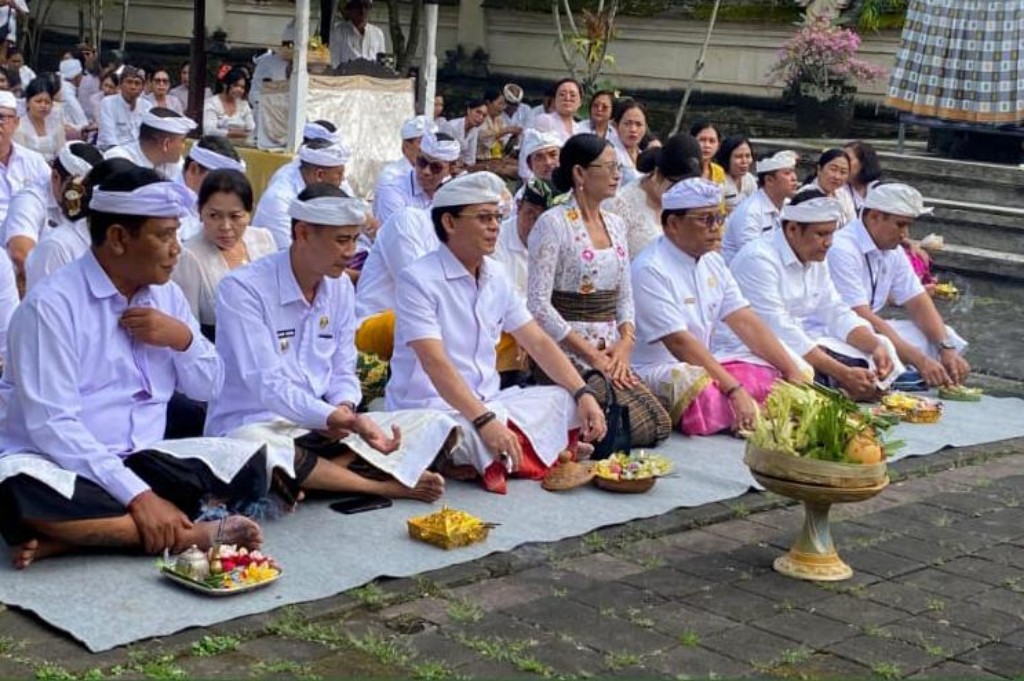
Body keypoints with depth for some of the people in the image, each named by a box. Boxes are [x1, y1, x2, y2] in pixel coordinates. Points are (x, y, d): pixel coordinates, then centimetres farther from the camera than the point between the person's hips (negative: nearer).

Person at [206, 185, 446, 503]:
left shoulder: (340, 286, 6)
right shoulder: (242, 288, -16)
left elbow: (343, 372, 11)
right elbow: (267, 384, -23)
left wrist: (345, 409, -14)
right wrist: (343, 420, -34)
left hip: (322, 426, 6)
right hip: (251, 425, -6)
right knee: (267, 458, -41)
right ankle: (382, 486, -24)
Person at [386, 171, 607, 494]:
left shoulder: (496, 275, 9)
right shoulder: (419, 279, -13)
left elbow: (538, 343, 11)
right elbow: (435, 363, -24)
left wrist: (583, 394, -3)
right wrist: (484, 421, -34)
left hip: (487, 402, 8)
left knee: (566, 400, -9)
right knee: (469, 432, -38)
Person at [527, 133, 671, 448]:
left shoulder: (615, 225, 14)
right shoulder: (553, 224, -10)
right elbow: (538, 304, -16)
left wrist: (625, 342, -4)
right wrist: (592, 354, -16)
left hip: (612, 353, 7)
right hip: (567, 354, -7)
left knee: (659, 425, -8)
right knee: (636, 426, -19)